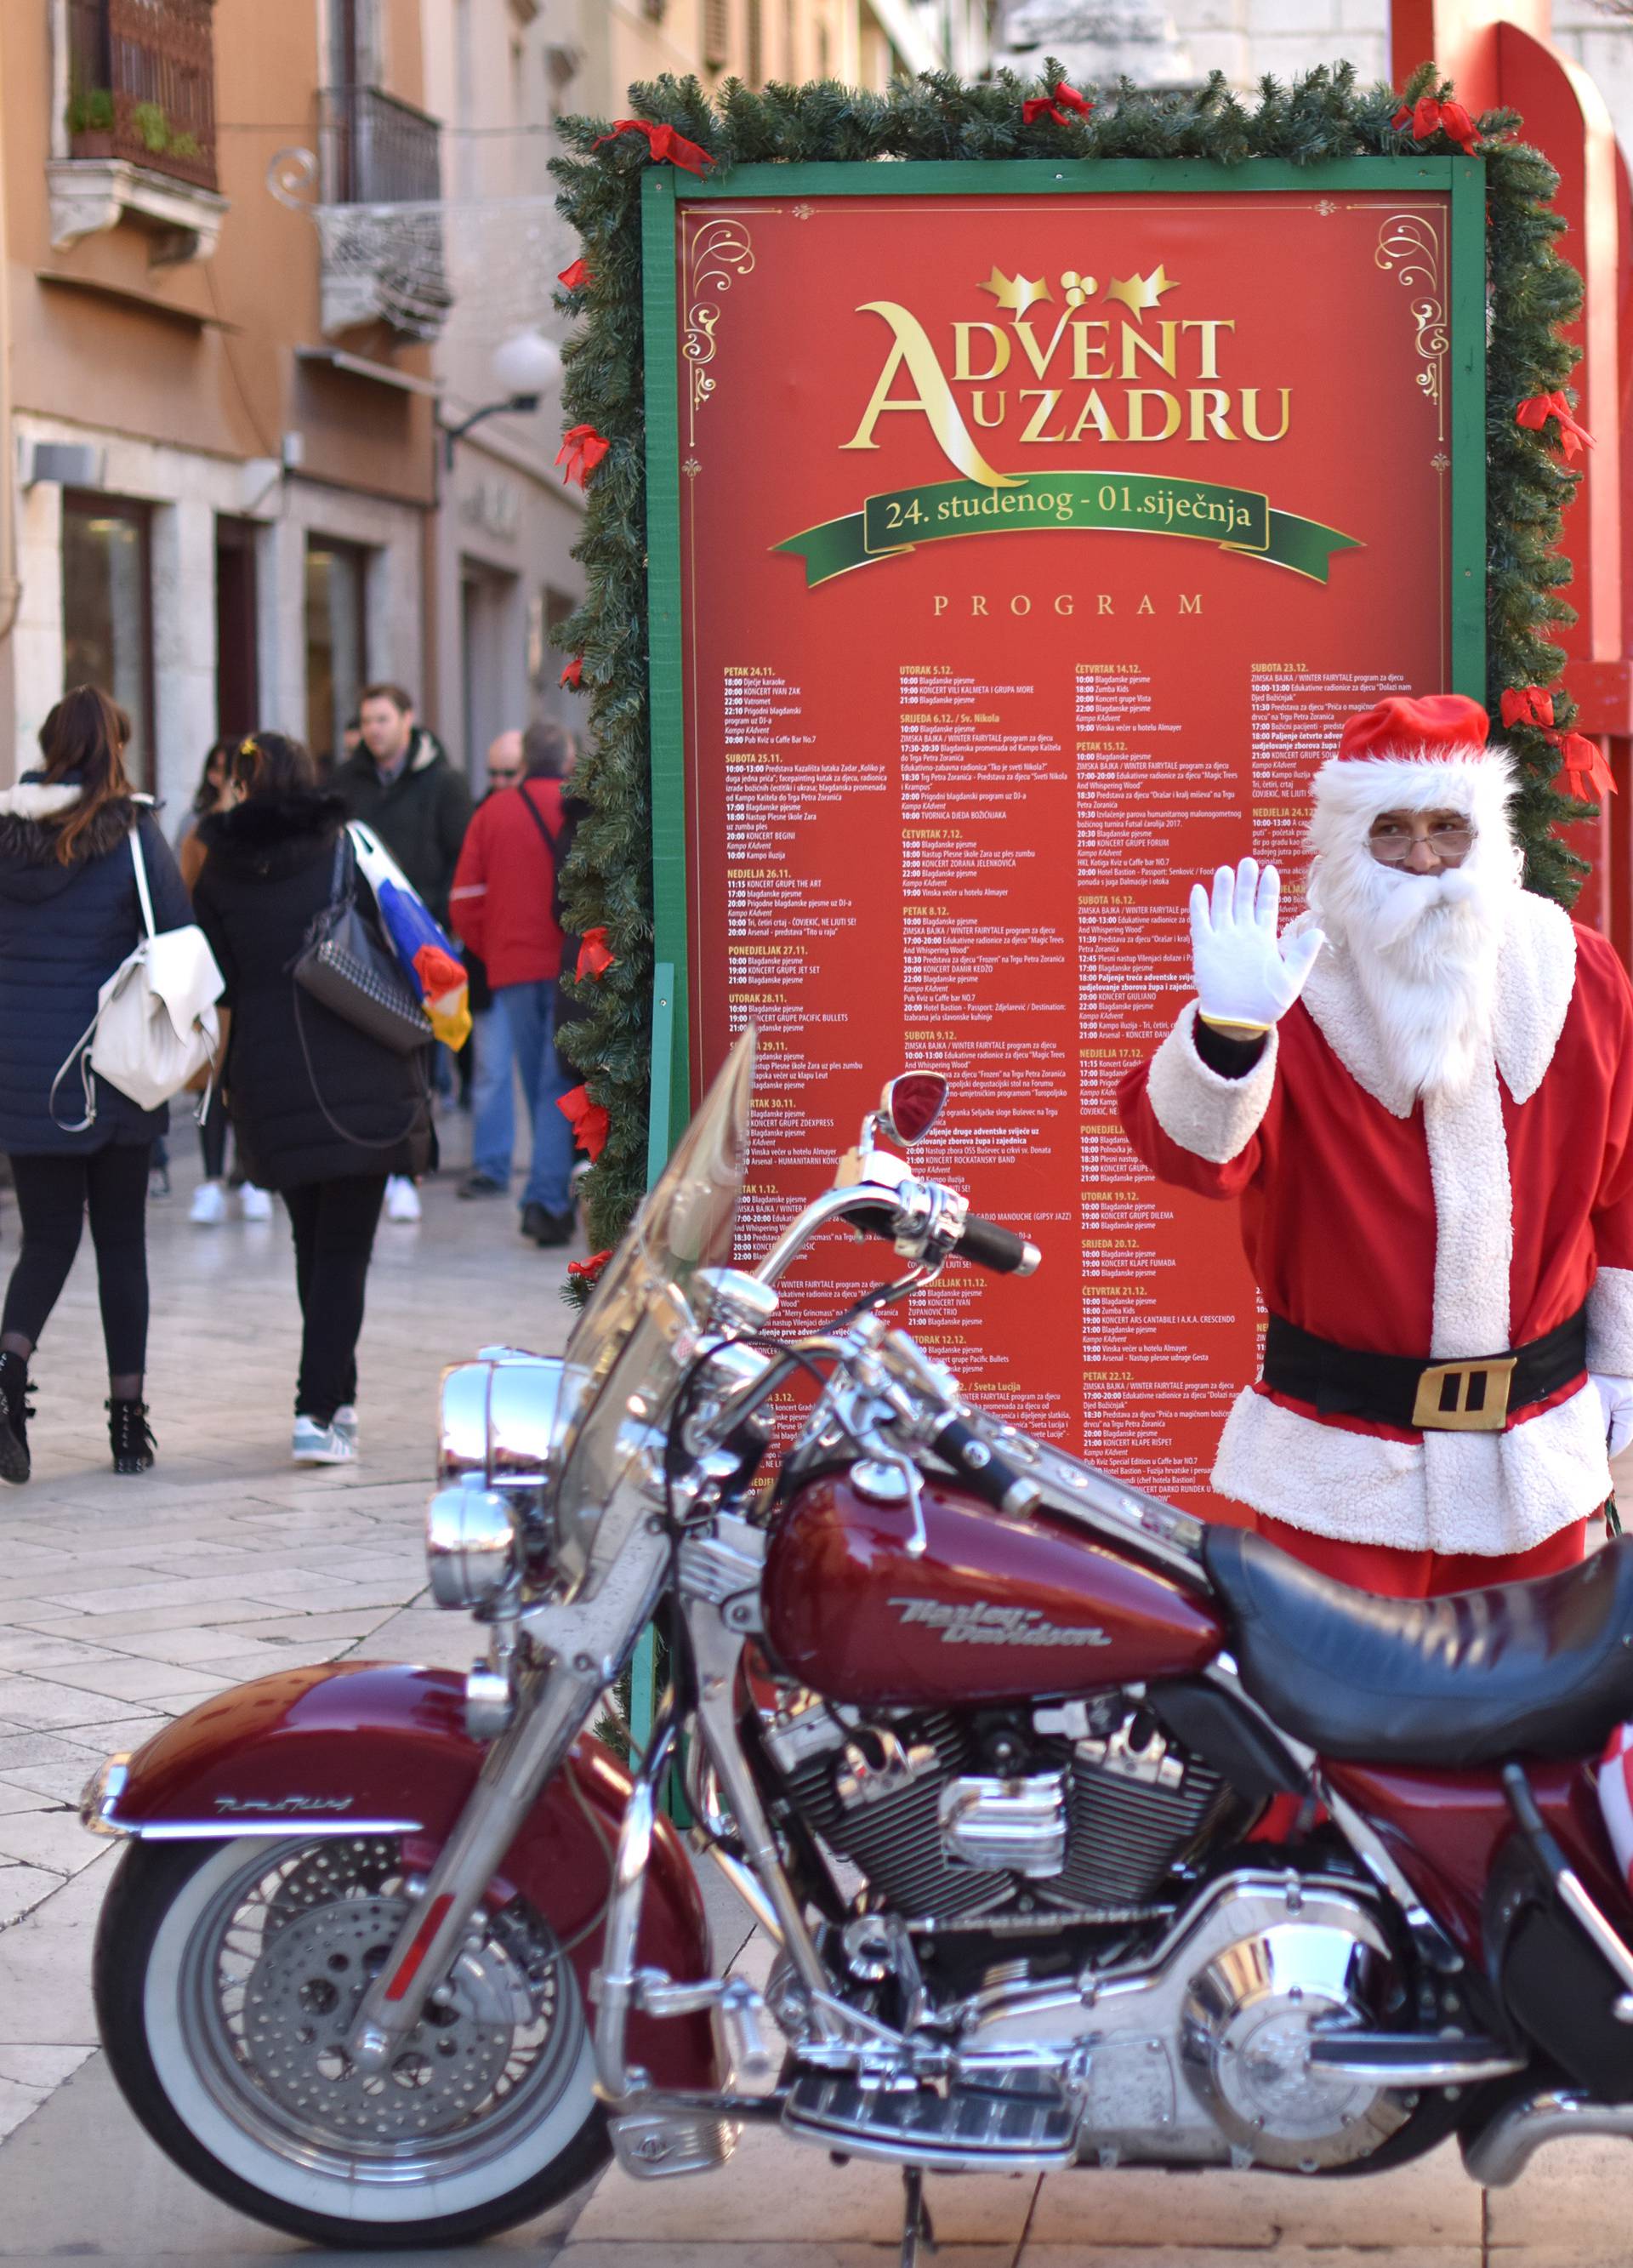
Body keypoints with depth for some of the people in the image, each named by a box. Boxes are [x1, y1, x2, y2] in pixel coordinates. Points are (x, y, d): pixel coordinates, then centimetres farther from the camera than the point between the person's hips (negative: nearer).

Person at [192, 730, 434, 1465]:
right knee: (344, 1251, 0)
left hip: (269, 1084, 2)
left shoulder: (219, 874, 3)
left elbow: (213, 985, 6)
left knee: (313, 1245, 18)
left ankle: (337, 1398, 25)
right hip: (360, 1079, -2)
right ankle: (320, 1411, -11)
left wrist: (224, 1076, 18)